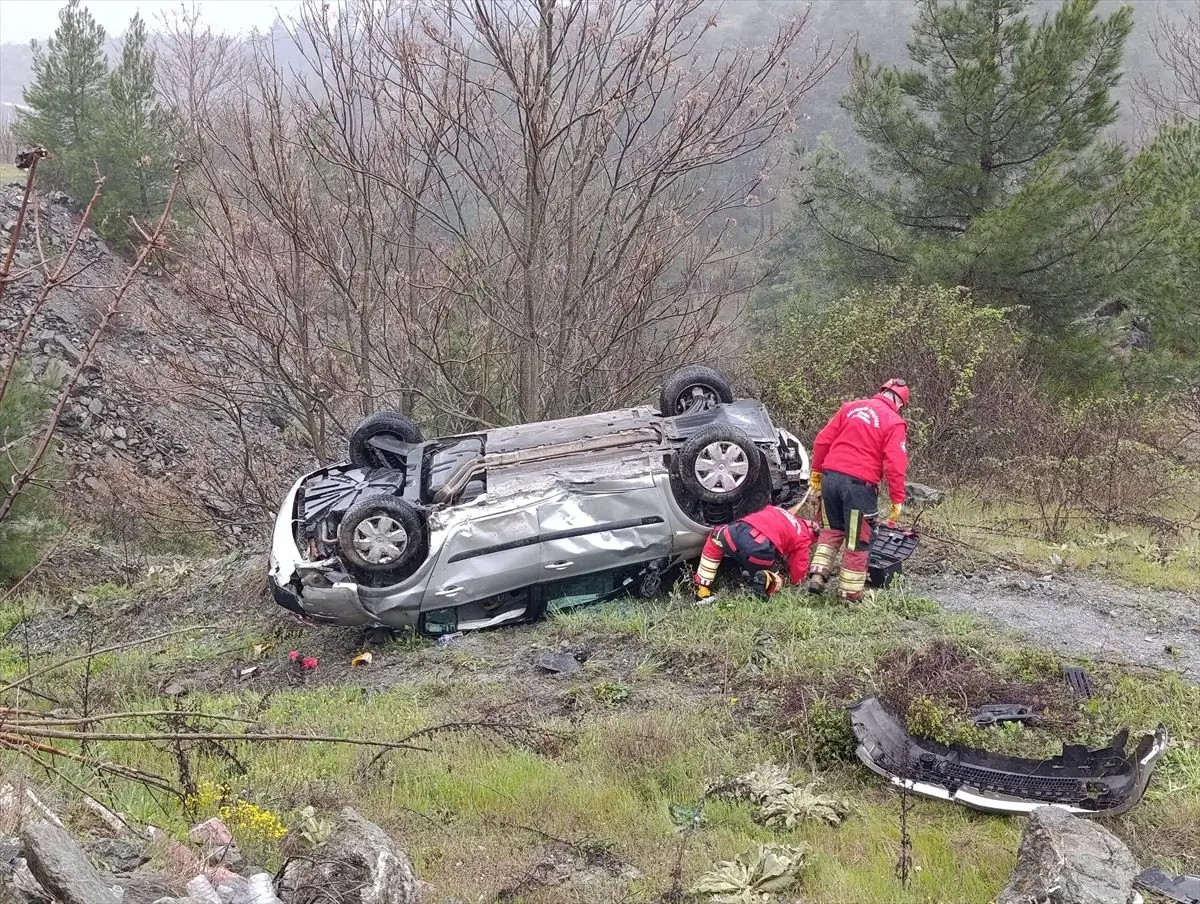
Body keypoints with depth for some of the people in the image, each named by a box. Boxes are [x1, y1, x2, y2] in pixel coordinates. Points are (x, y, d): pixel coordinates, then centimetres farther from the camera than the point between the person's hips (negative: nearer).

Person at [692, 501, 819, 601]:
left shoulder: (772, 509, 33)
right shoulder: (803, 541, 21)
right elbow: (798, 579, 22)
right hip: (762, 551, -2)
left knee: (716, 536, 36)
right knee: (776, 582, 28)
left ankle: (702, 589, 26)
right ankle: (767, 581, -8)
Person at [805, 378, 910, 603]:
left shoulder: (852, 407, 12)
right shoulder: (895, 423, -2)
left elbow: (822, 440, 11)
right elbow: (895, 465, -9)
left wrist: (816, 471, 20)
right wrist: (897, 500, -4)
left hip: (830, 475, 5)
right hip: (860, 483, -5)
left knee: (832, 530, 24)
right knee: (858, 540, 8)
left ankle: (817, 574, 13)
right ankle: (850, 593, 15)